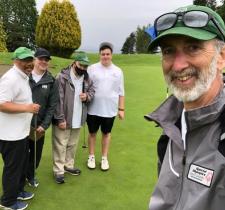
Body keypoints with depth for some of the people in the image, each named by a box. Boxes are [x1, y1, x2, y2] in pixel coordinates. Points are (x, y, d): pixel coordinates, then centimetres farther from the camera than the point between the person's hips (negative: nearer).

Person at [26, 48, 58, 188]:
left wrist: (44, 125, -7)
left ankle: (31, 175, 39)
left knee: (36, 153, 14)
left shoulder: (51, 81, 0)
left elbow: (52, 105, 0)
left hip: (39, 125, 2)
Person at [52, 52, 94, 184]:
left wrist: (87, 96, -9)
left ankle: (69, 165, 37)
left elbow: (92, 90, 16)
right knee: (60, 145, 4)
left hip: (78, 119, 6)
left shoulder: (87, 78, 2)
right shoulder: (63, 77, -17)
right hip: (64, 118, -6)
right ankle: (58, 170, 18)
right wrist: (60, 118, -19)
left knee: (73, 144, 20)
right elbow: (58, 99, -18)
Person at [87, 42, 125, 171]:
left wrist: (121, 109, 4)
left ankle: (104, 158, 29)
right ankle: (91, 157, 30)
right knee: (92, 132, 13)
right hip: (93, 109, -1)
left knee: (106, 133, 14)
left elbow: (121, 92, 5)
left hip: (110, 110, 1)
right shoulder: (92, 68, -3)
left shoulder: (118, 71, 2)